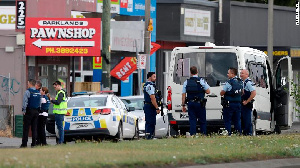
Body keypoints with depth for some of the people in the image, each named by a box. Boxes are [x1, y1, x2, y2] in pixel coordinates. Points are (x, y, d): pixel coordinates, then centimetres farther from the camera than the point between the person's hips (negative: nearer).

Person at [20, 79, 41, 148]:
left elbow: (25, 102, -14)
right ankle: (34, 143, 6)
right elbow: (40, 103, 14)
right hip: (36, 111, 6)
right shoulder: (38, 92, 10)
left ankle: (24, 143, -7)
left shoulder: (28, 91, -10)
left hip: (29, 111, -6)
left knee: (26, 128, -4)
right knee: (34, 128, 8)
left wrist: (24, 110, -8)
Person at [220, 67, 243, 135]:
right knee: (237, 120, 11)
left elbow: (221, 93, -10)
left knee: (227, 120, 0)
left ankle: (228, 134, -5)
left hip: (229, 105, -7)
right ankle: (239, 133, 9)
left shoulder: (229, 83, -15)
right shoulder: (240, 82, 8)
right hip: (238, 104, 7)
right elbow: (242, 93, 19)